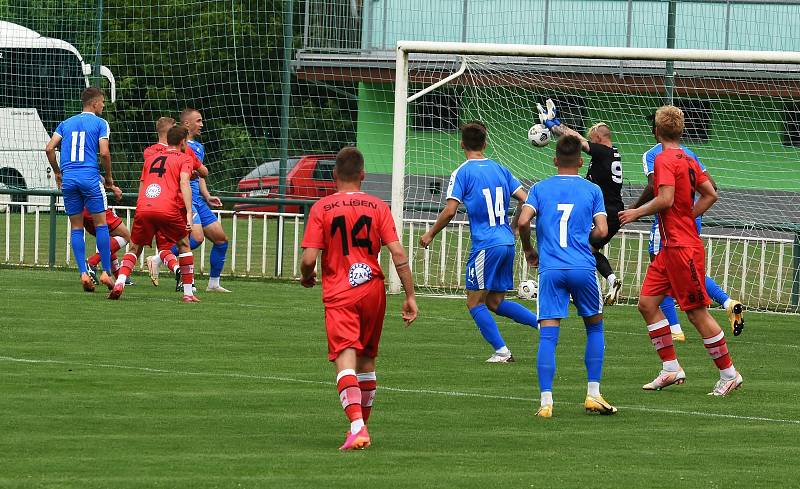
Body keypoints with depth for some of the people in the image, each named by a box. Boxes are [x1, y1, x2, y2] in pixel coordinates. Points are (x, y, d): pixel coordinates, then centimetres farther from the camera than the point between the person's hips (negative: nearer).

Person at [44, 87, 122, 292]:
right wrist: (109, 179, 4)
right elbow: (104, 153, -8)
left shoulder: (66, 123, 16)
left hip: (68, 178, 4)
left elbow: (49, 148, 7)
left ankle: (83, 273, -1)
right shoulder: (100, 123, 3)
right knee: (101, 225, 3)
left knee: (76, 227, 7)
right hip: (90, 177, -4)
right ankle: (106, 272, 0)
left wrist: (57, 173, 17)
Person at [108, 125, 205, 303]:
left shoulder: (151, 158, 28)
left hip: (143, 208, 3)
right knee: (184, 246, 18)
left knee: (134, 249, 17)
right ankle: (188, 293, 14)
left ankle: (119, 283, -7)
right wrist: (189, 213, -12)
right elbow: (184, 183, -5)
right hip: (168, 209, -3)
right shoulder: (185, 159, 13)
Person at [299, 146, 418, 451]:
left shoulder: (321, 209, -3)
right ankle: (362, 424, 32)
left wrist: (307, 277, 15)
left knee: (345, 358, -13)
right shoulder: (377, 207, 3)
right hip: (373, 289, 3)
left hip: (339, 294, -3)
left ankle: (357, 426, -32)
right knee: (367, 359, 20)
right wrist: (410, 296, 1)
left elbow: (309, 259, -8)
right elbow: (398, 253, -4)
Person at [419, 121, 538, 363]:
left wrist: (430, 234, 2)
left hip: (485, 245, -7)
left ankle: (501, 351, -2)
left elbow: (450, 211, -11)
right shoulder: (500, 169, 12)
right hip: (507, 243, 7)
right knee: (495, 302, 16)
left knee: (475, 303, 3)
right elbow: (526, 200, 9)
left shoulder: (462, 173, -5)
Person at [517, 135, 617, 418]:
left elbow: (523, 221, -5)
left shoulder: (540, 188, 9)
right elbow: (601, 231, 0)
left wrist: (529, 250, 13)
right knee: (595, 327, 18)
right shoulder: (592, 190, 8)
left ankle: (546, 401, -11)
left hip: (550, 270, 0)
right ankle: (593, 395, 13)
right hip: (583, 267, 0)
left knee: (548, 335, -2)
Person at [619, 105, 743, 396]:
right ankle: (671, 369, 10)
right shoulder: (688, 160, 12)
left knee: (697, 313, -3)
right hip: (670, 247, 9)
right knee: (647, 303, 9)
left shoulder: (664, 159, -14)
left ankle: (729, 375, 4)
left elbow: (666, 200, -24)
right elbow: (711, 195, 16)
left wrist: (637, 213, -9)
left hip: (682, 248, -9)